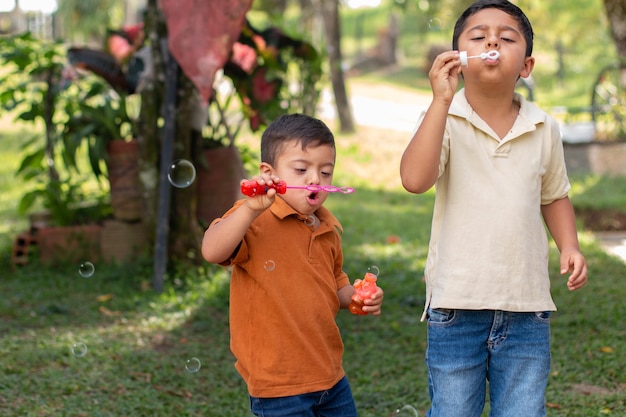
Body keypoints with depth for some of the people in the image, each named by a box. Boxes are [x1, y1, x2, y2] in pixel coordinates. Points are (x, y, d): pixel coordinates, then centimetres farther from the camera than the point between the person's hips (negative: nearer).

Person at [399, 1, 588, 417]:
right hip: (457, 304, -2)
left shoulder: (543, 129, 4)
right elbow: (415, 179, -24)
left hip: (527, 308, 3)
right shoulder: (444, 119, -6)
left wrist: (570, 246, 2)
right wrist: (442, 100, -27)